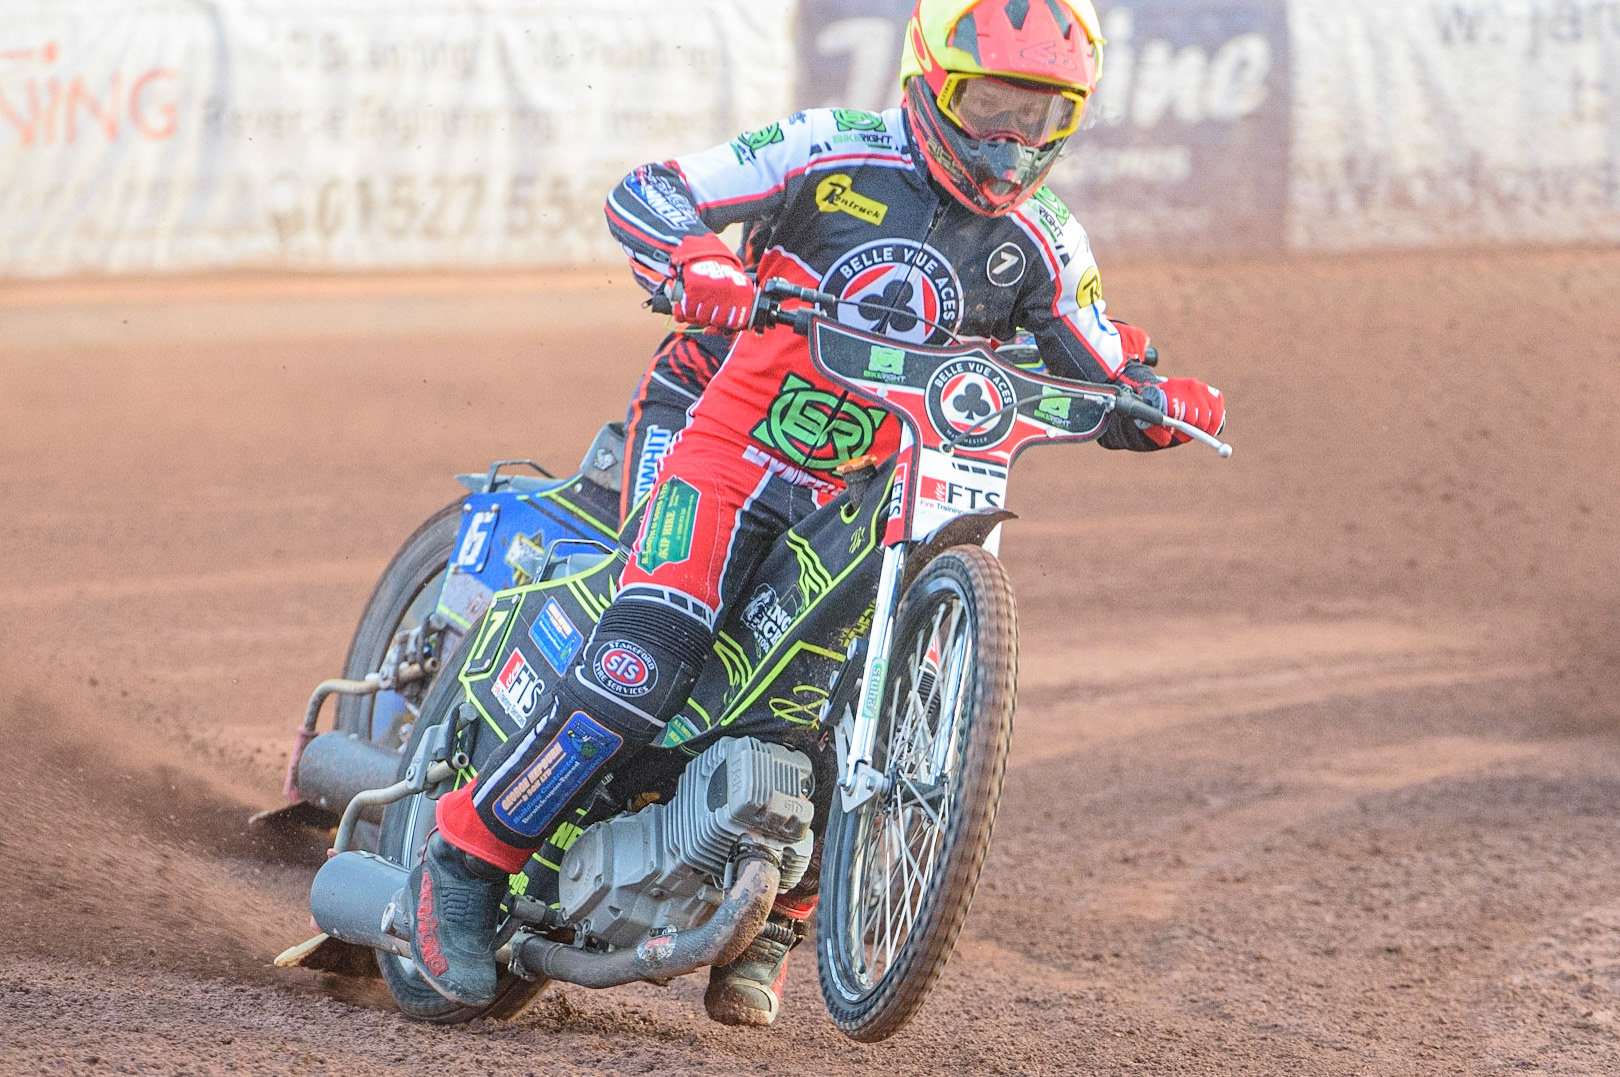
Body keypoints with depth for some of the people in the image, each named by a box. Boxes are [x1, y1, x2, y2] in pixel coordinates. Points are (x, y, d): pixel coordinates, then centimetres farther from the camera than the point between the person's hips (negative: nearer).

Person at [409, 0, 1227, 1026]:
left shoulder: (1045, 243, 6)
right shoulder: (833, 150, -5)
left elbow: (1104, 387, 12)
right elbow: (645, 195, -6)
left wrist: (1166, 403, -11)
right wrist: (705, 274, -26)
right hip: (735, 452, -4)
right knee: (642, 669, -21)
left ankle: (766, 932, 11)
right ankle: (468, 858, -10)